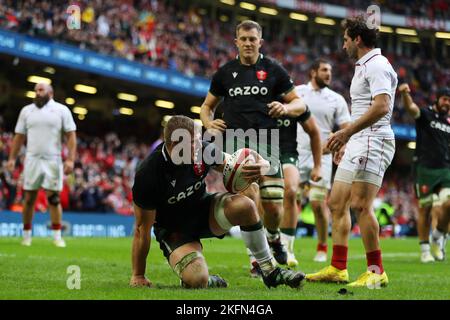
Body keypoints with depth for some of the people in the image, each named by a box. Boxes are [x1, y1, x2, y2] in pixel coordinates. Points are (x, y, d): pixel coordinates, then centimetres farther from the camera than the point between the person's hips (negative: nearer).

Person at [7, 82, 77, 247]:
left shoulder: (61, 110, 3)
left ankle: (57, 236, 1)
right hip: (32, 159, 2)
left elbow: (71, 135, -1)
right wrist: (12, 158, 4)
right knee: (29, 198, 2)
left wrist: (70, 159, -11)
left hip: (53, 161, -2)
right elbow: (19, 136, 13)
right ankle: (27, 235, 10)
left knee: (54, 198, -3)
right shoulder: (27, 110, 11)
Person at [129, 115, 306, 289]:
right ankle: (209, 282, 10)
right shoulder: (147, 174, -29)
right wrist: (138, 276, -13)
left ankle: (270, 271, -8)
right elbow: (142, 228, -20)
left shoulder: (203, 150, -18)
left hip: (203, 209, 4)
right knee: (197, 280, -30)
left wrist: (261, 165, -26)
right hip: (174, 229, -4)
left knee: (245, 205, -26)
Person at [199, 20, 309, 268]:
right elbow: (207, 105, 22)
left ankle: (273, 237, 33)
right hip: (236, 143, -1)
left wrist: (286, 108, -13)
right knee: (250, 193, -23)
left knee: (273, 207, -3)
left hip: (267, 145, 1)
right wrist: (209, 123, 0)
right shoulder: (225, 72, 10)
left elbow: (300, 104, 9)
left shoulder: (273, 70, 7)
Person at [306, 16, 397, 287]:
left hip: (373, 142, -11)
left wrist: (347, 132, -27)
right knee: (337, 202, 9)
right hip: (358, 144, 11)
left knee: (360, 205, -16)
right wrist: (347, 140, 27)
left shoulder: (377, 65, -11)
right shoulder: (363, 67, 21)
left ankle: (377, 272, -10)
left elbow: (381, 106, -24)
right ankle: (338, 269, 13)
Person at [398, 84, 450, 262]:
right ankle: (425, 249, 10)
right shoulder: (425, 114, -1)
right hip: (425, 168, -4)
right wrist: (405, 93, -42)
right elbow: (410, 107, -22)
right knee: (425, 208, 1)